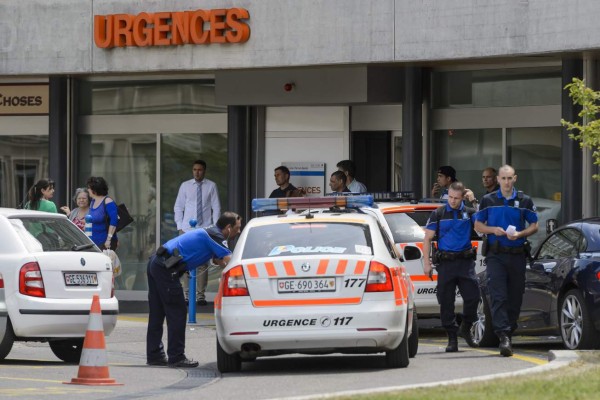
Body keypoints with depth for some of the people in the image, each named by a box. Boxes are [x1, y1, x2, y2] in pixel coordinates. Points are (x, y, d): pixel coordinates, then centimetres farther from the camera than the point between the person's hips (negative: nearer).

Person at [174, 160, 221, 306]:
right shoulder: (185, 186, 6)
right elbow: (178, 207, 9)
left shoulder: (211, 186, 2)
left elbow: (216, 208, 3)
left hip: (205, 229, -1)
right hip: (187, 229, 1)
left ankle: (200, 295, 3)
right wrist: (180, 227, 1)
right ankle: (187, 294, 3)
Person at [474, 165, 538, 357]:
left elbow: (534, 226, 11)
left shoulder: (525, 201, 7)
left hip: (517, 254, 2)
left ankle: (509, 332, 18)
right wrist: (493, 230, -9)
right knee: (498, 296, -14)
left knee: (515, 298, 5)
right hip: (495, 255, -2)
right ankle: (504, 336, -23)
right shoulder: (488, 201, 6)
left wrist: (519, 234, -9)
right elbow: (478, 225, 11)